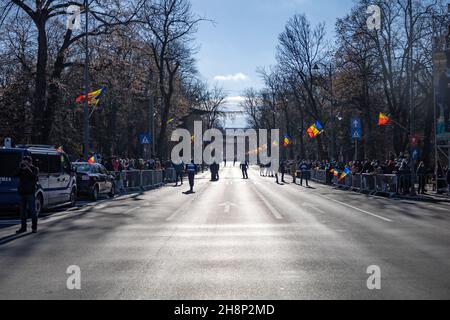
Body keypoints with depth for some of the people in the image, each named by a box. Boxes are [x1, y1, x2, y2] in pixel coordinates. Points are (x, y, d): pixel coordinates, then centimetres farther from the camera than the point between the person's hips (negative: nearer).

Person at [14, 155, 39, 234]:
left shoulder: (34, 169, 1)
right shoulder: (21, 169, 12)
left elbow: (34, 177, -17)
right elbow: (15, 175, -2)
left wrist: (28, 168, -19)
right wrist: (20, 168, -11)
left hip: (30, 193, -4)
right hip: (22, 192, 5)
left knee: (32, 210, -2)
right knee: (23, 210, 7)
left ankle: (34, 227, 4)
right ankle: (23, 227, 13)